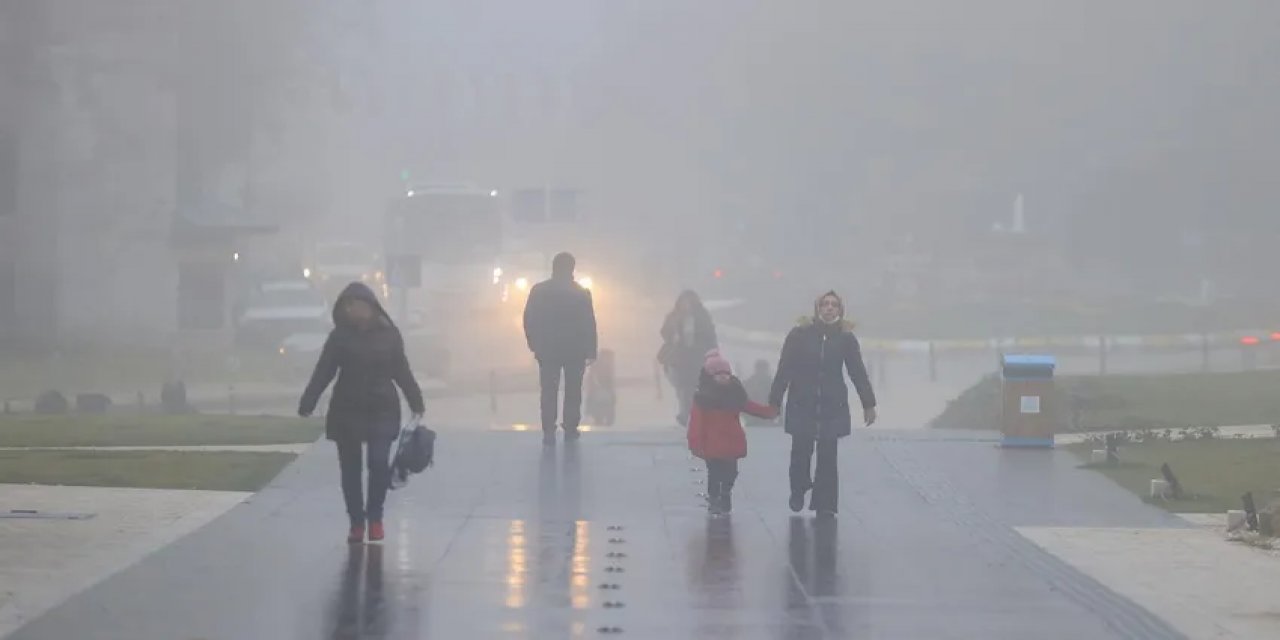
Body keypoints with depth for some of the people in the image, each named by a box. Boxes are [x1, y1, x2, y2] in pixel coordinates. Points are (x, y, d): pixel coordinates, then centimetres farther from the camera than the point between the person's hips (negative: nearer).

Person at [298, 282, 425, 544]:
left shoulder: (388, 335, 0)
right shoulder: (340, 336, -1)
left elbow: (401, 371, 7)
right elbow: (323, 372, -3)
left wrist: (416, 403, 8)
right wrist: (307, 404, -10)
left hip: (382, 409, -1)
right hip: (347, 411, 1)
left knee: (379, 463, -12)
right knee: (350, 468, 4)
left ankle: (375, 517, 7)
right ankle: (356, 522, 15)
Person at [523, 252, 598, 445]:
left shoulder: (538, 291, -2)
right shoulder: (582, 293, -5)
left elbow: (529, 320, -2)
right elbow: (589, 325, -7)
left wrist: (534, 345, 8)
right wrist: (591, 351, -3)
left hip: (547, 350, 1)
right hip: (576, 350, -1)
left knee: (549, 392, 4)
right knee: (572, 391, 10)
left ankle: (549, 432, -4)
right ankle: (570, 429, 9)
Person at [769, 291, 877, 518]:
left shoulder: (846, 337, 1)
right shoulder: (799, 334, -4)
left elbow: (858, 372, 5)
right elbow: (784, 370, -4)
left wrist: (868, 404, 5)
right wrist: (774, 402, -6)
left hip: (833, 406, 1)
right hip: (802, 404, -1)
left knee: (827, 455, -1)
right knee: (801, 451, -1)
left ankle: (825, 504, 6)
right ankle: (798, 491, 26)